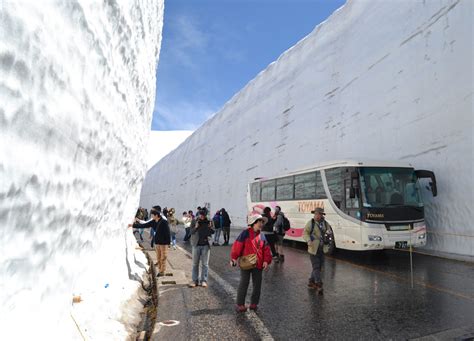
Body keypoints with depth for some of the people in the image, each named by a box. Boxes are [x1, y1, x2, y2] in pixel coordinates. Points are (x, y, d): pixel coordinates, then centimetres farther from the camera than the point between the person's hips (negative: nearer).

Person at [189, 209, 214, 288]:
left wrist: (210, 228, -15)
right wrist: (195, 227, -23)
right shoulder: (194, 222, 0)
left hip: (206, 245, 0)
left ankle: (204, 280, 13)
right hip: (196, 245, 0)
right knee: (195, 263, 8)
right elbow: (191, 232, -5)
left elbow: (213, 232, 5)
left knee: (205, 264, 5)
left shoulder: (208, 222, 2)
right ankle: (195, 280, 17)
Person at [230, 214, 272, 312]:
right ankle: (240, 304, 14)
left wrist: (266, 261, 0)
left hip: (258, 265, 5)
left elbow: (266, 250, 10)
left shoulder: (262, 236, 9)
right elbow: (237, 245, -11)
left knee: (257, 284, 11)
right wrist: (234, 258, -13)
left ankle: (254, 303, 27)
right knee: (244, 284, 2)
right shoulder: (245, 233, -8)